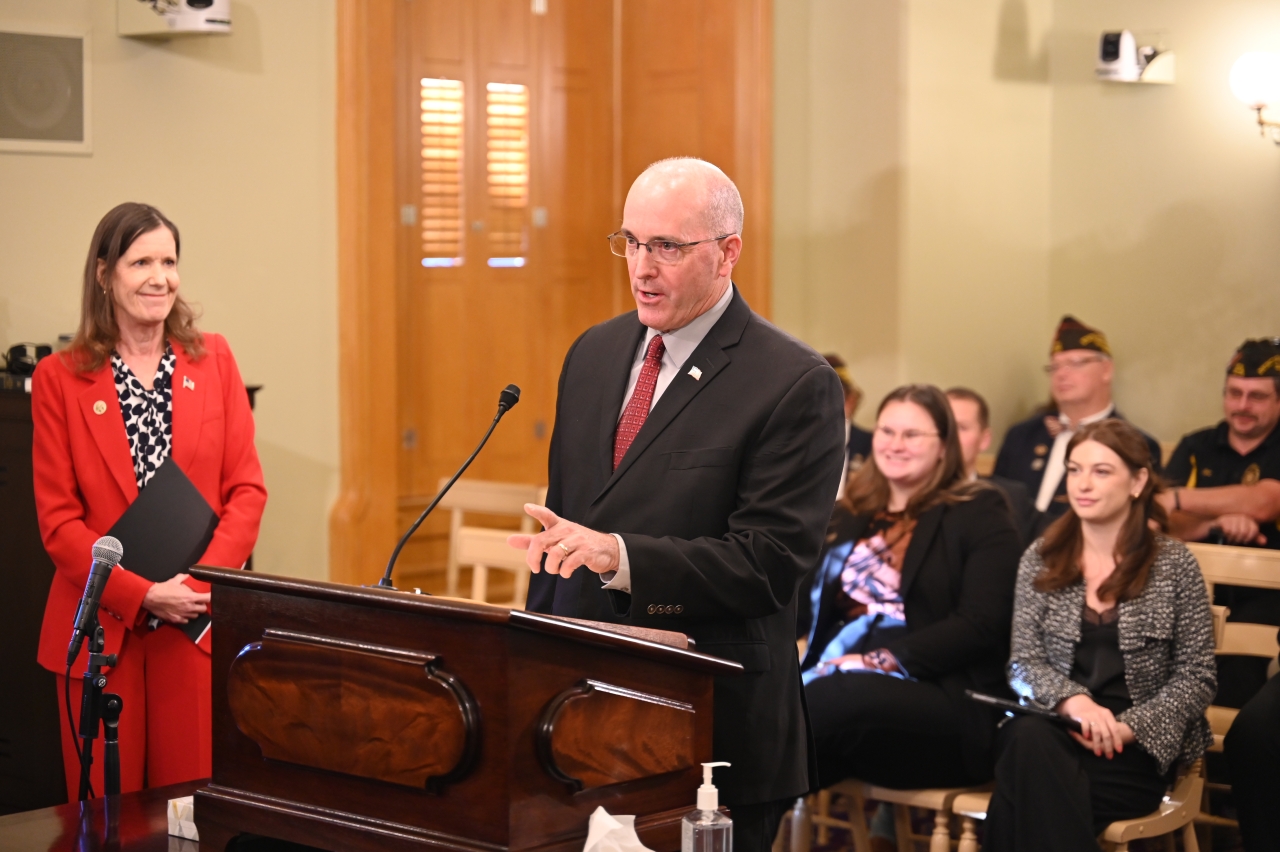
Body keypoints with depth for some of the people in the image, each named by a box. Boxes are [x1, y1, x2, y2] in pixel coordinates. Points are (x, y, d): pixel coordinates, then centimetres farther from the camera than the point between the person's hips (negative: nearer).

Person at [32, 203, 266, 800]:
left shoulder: (213, 359, 6)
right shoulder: (59, 378, 0)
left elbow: (247, 490, 3)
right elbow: (58, 519, -3)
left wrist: (202, 580, -11)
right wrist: (141, 595, -14)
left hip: (198, 621, 1)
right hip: (101, 627, -1)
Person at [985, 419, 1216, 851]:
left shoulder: (1174, 564, 4)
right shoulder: (1041, 559, 10)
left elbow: (1196, 677, 2)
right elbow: (1024, 663, 5)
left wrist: (1128, 728, -14)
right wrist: (1072, 700, -17)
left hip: (1136, 749, -3)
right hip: (1053, 725, 3)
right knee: (1028, 737, -37)